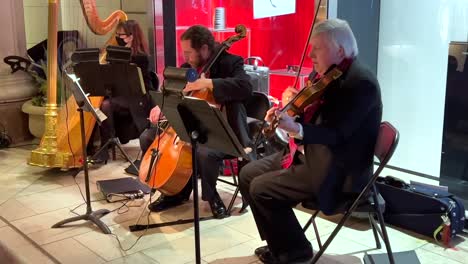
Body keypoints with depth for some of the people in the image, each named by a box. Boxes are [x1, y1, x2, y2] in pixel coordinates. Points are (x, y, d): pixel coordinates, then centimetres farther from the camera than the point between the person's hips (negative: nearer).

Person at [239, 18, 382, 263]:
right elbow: (312, 117, 10)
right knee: (248, 174, 7)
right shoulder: (327, 76, 8)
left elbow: (336, 134, -27)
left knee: (261, 189, -16)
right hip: (307, 153, 10)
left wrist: (296, 129, -42)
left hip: (334, 170, -10)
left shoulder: (361, 82, -20)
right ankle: (280, 242, 19)